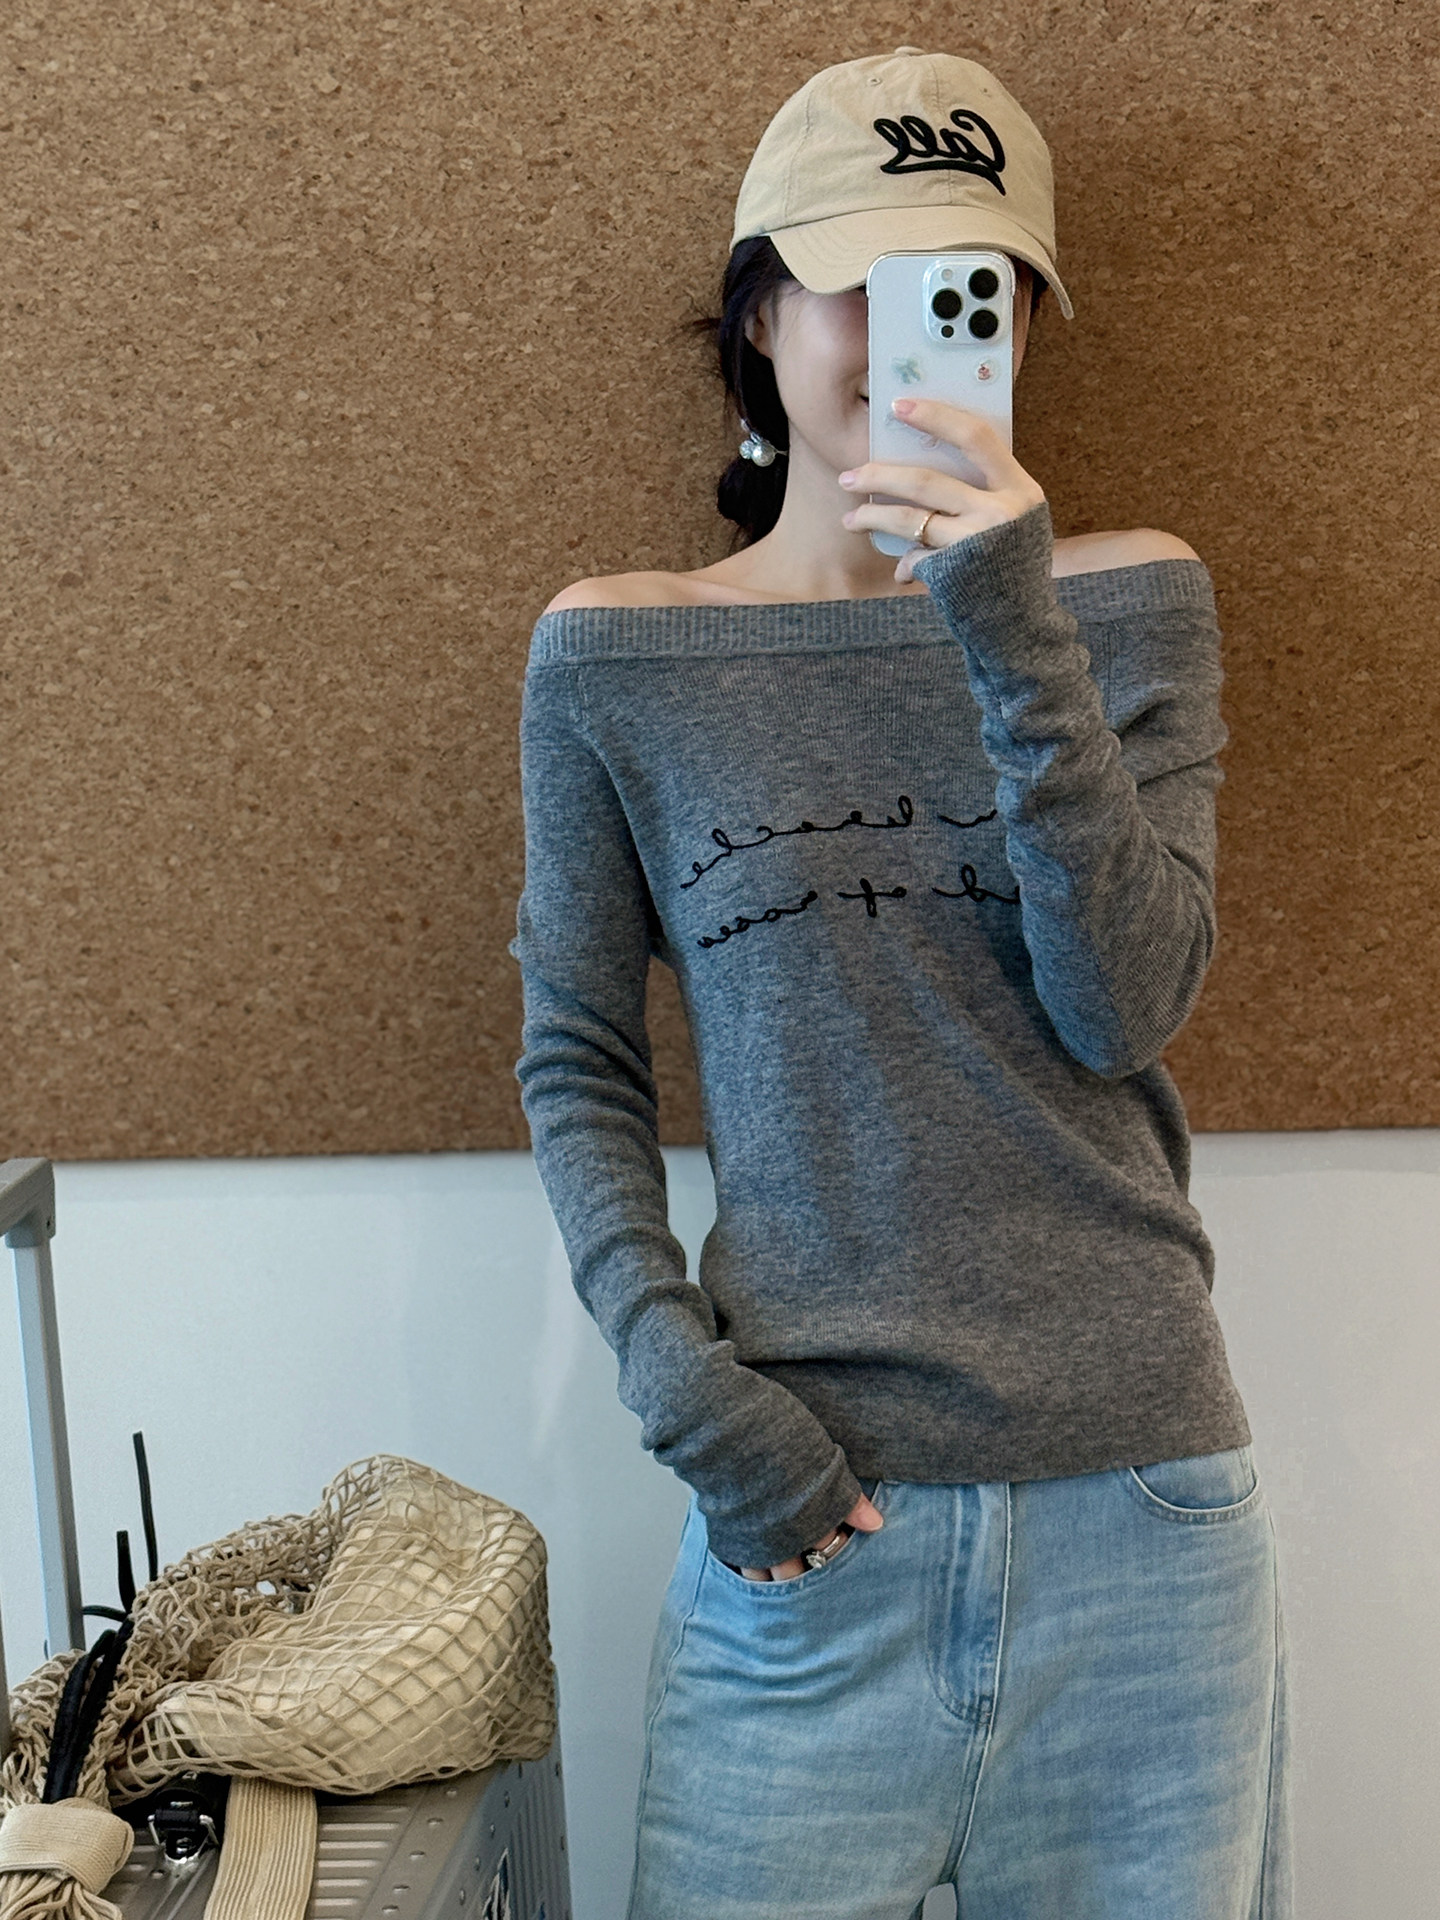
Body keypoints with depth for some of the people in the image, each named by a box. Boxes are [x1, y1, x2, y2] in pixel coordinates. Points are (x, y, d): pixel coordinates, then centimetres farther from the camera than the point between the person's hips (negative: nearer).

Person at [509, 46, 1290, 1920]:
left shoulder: (1130, 601, 4)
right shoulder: (616, 656, 2)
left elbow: (1124, 1009, -7)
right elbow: (578, 1064, 3)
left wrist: (1018, 634, -17)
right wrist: (681, 1374, -9)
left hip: (1141, 1499, 2)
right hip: (810, 1512, -1)